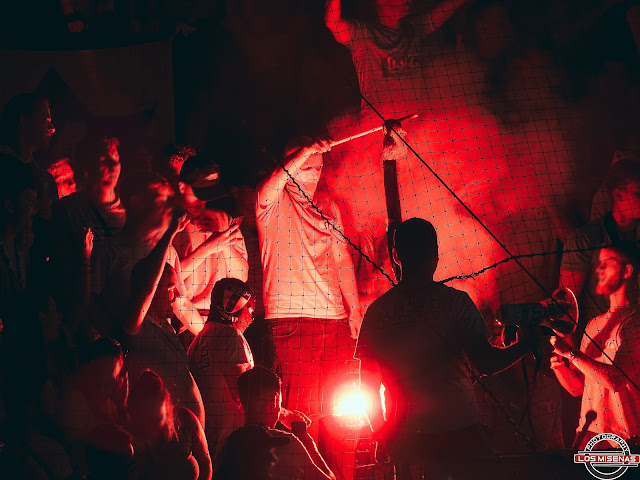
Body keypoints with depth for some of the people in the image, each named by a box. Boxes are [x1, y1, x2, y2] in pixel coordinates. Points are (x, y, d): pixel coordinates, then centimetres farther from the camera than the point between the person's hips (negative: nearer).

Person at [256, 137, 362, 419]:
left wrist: (354, 310, 15)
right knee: (300, 405, -8)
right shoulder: (273, 203, 1)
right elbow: (268, 190, -25)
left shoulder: (326, 203, 17)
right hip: (291, 318, -5)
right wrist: (305, 152, -33)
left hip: (335, 317, 5)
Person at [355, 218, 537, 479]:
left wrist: (379, 428, 14)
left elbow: (368, 379, 2)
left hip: (405, 434, 2)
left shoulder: (377, 311, -1)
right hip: (460, 427, -2)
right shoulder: (456, 302, -7)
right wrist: (526, 342, 7)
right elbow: (486, 364, -9)